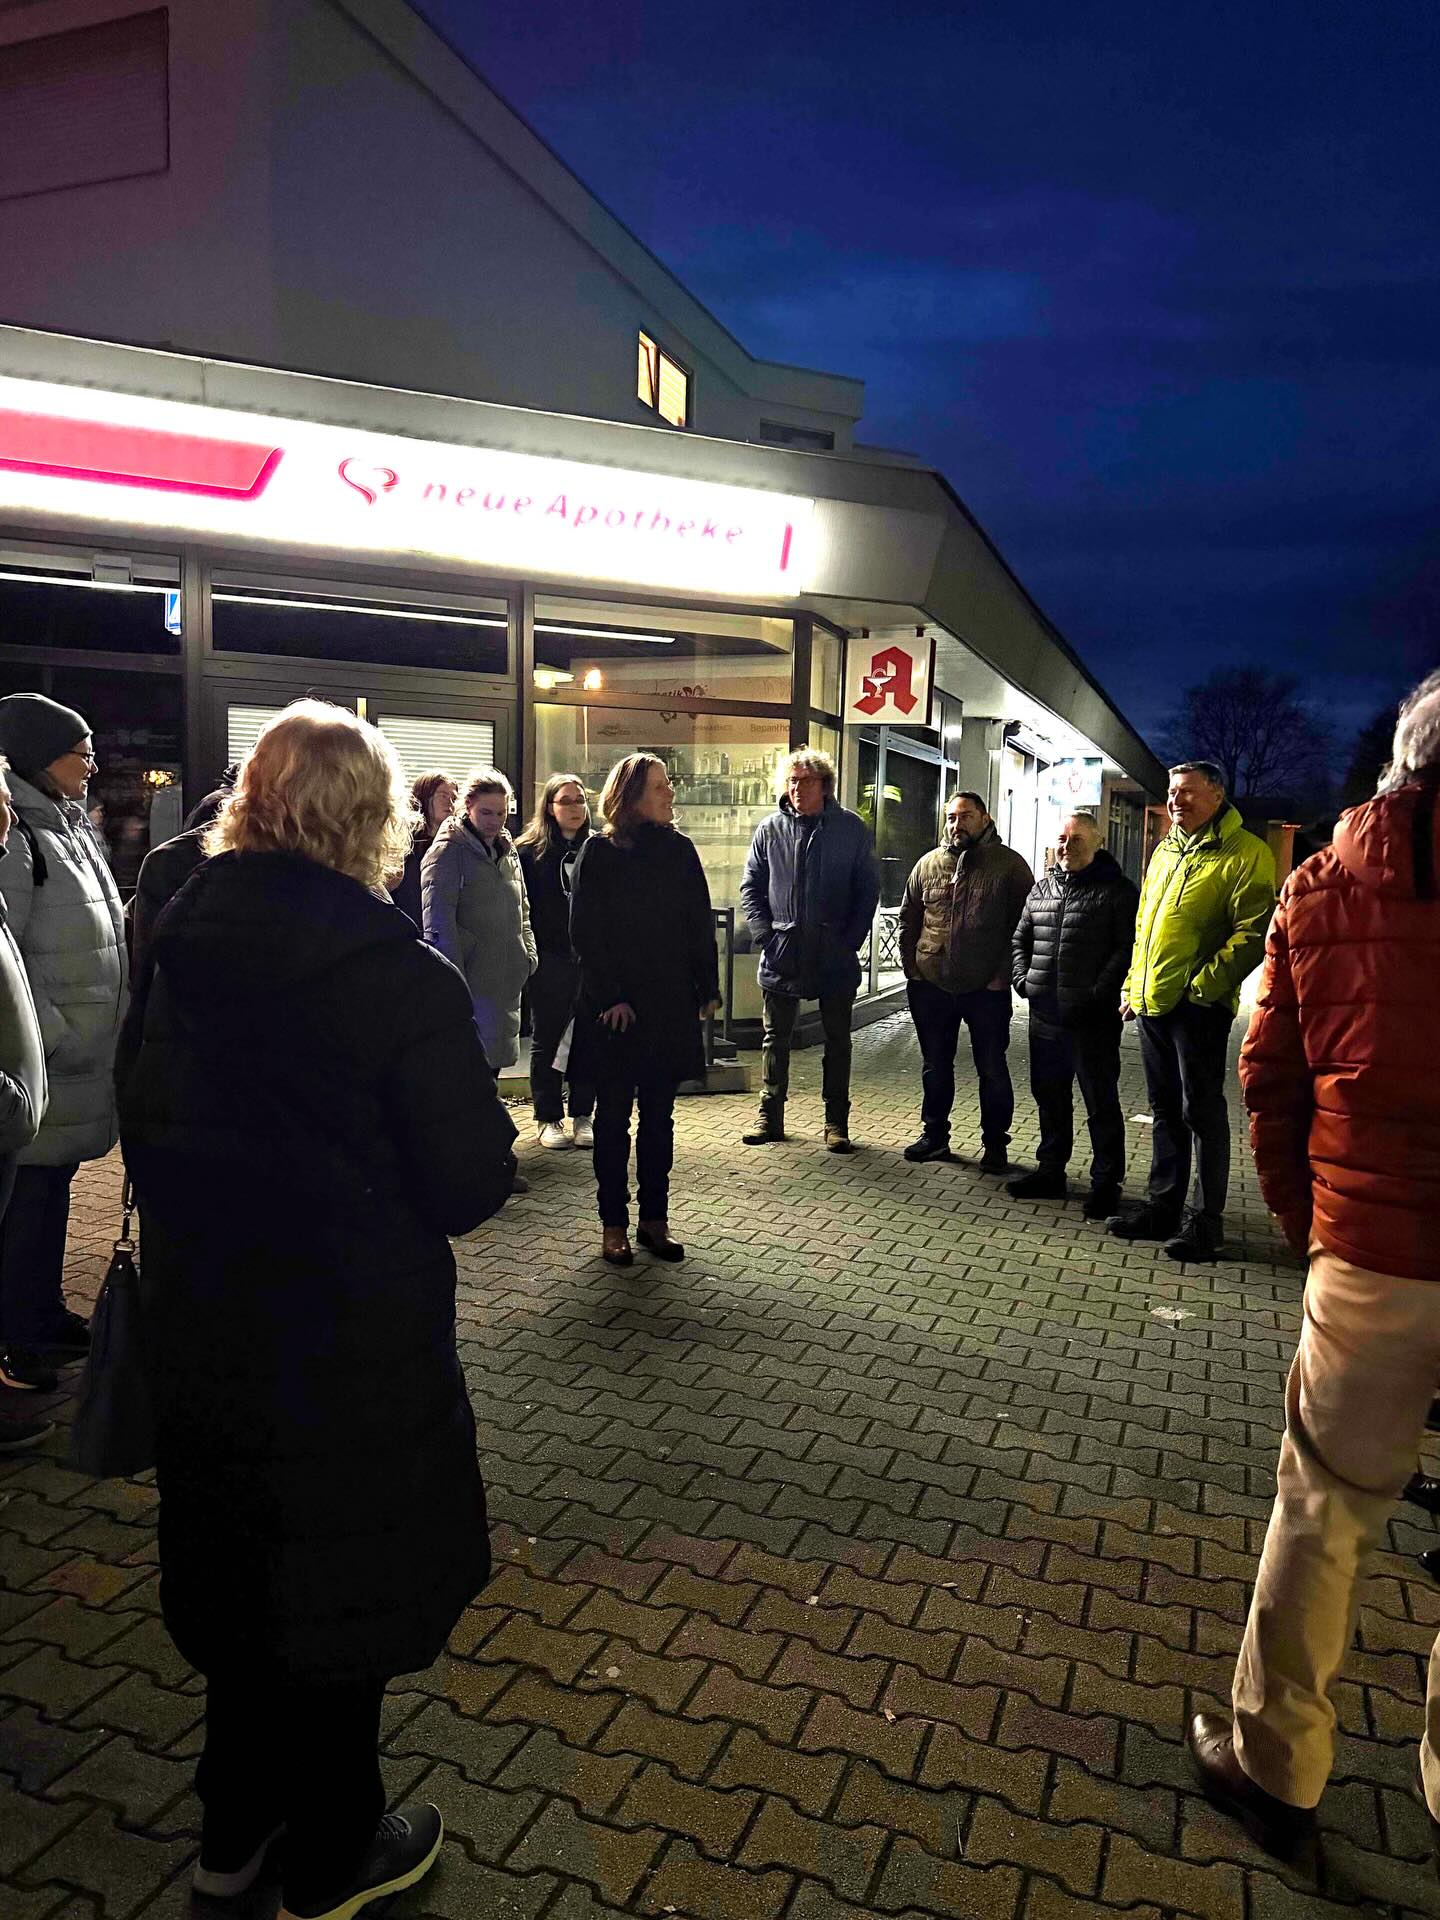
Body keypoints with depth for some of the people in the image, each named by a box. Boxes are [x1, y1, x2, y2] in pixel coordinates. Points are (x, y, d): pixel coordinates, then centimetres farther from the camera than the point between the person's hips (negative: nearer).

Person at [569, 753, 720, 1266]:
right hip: (614, 1007, -3)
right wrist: (609, 997, -14)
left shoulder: (680, 850, 6)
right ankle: (613, 1222, 14)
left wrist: (708, 989, 2)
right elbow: (585, 932, -8)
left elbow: (701, 926, 8)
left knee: (658, 1114, 10)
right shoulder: (600, 853, -5)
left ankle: (655, 1219, 19)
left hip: (671, 1004, 4)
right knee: (614, 1114, 5)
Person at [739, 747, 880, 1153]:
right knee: (776, 1038, 9)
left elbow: (868, 890, 2)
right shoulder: (770, 829, 2)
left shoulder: (851, 829, -1)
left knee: (837, 1040, 8)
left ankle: (836, 1122, 19)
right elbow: (751, 887, 6)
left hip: (836, 958, -1)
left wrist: (851, 940, -7)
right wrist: (764, 934, -6)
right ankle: (770, 1116, 20)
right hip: (781, 956, 1)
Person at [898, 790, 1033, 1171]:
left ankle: (995, 1145, 18)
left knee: (992, 1070, 5)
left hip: (987, 988, -3)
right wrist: (912, 968, 5)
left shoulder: (1010, 864, -2)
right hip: (931, 986, 4)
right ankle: (934, 1135, 28)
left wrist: (1004, 975, -9)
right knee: (935, 1066, 14)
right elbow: (909, 921, 14)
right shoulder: (928, 864, 8)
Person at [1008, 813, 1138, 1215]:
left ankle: (1106, 1182, 11)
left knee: (1101, 1102, 1)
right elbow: (1021, 938, 20)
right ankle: (1050, 1170, 29)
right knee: (1049, 1096, 16)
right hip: (1045, 1015, 6)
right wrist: (1023, 980, 5)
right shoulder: (1041, 887, 14)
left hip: (1093, 1018, -6)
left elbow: (1127, 949, -10)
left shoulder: (1117, 891, -4)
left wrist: (1099, 993, -17)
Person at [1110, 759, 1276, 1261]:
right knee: (1165, 1110, 15)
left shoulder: (1245, 853, -9)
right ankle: (1163, 1207, 26)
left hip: (1197, 1006, -8)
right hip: (1151, 1003, 8)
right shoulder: (1165, 851, 16)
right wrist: (1133, 984, 15)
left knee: (1201, 1112, 1)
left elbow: (1253, 932, -16)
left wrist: (1204, 984, -18)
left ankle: (1206, 1220, 11)